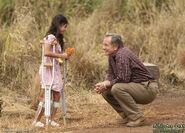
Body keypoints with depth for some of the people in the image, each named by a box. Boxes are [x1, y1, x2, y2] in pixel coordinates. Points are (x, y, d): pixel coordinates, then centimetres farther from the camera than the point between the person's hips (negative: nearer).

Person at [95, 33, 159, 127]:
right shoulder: (112, 56, 8)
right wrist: (103, 84, -9)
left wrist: (107, 84, -15)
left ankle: (137, 117, -19)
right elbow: (111, 75, 12)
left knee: (117, 88, -31)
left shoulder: (122, 55, -22)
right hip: (136, 87, 10)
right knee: (106, 92, 3)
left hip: (148, 88, -10)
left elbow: (123, 79, -28)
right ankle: (127, 116, 9)